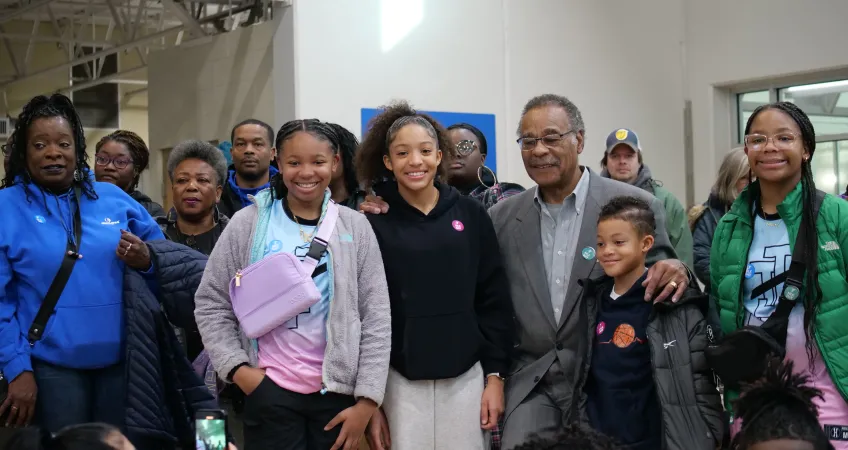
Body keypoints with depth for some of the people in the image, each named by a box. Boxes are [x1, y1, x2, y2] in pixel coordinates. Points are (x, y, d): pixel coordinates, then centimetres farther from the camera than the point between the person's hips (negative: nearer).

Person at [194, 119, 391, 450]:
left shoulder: (355, 227, 2)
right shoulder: (248, 223, 1)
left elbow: (376, 319, 1)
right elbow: (210, 304, 5)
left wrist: (367, 400, -3)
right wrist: (237, 367, -6)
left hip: (338, 392, 1)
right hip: (270, 391, -1)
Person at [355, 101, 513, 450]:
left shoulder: (471, 215, 3)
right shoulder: (374, 222, -2)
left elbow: (494, 300, 6)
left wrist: (496, 375, 2)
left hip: (465, 377, 2)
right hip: (399, 381, -1)